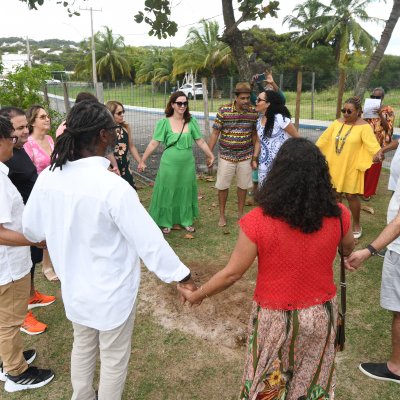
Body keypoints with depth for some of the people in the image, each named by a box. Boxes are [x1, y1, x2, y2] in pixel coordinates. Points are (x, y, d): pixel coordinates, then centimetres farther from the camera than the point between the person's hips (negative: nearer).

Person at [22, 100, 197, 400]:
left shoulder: (48, 177, -11)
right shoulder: (113, 186, -30)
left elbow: (32, 229, 3)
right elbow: (148, 239, -25)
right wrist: (181, 274, -12)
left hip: (74, 285, 6)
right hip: (112, 290, -6)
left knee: (83, 346, 29)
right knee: (114, 357, 18)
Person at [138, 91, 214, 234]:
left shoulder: (192, 122, -1)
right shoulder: (164, 123, -8)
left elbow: (200, 142, 6)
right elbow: (153, 143, -6)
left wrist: (211, 156, 11)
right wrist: (142, 160, -6)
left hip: (188, 164, 3)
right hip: (169, 164, -2)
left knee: (186, 192, 14)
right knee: (168, 193, 7)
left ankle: (187, 221, 30)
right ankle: (165, 222, 23)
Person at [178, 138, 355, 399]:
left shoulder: (258, 221, -26)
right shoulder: (338, 215, -15)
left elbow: (232, 274, -18)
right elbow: (349, 249, 7)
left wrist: (196, 295, -2)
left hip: (275, 317, -3)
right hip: (322, 313, 3)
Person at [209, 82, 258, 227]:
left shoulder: (253, 112, -4)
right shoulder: (224, 110, -11)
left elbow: (254, 134, 7)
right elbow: (215, 133, -6)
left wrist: (255, 156, 8)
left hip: (245, 156, 2)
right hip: (226, 155, -2)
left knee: (243, 185, 12)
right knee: (222, 185, 6)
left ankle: (240, 213, 31)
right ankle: (222, 215, 24)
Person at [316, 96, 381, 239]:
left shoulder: (364, 127, -12)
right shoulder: (337, 123, 3)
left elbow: (371, 143, -23)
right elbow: (324, 138, 9)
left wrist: (376, 154, -41)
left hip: (352, 168, -5)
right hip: (334, 166, 5)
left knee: (351, 195, 2)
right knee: (335, 194, 14)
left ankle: (356, 225, 21)